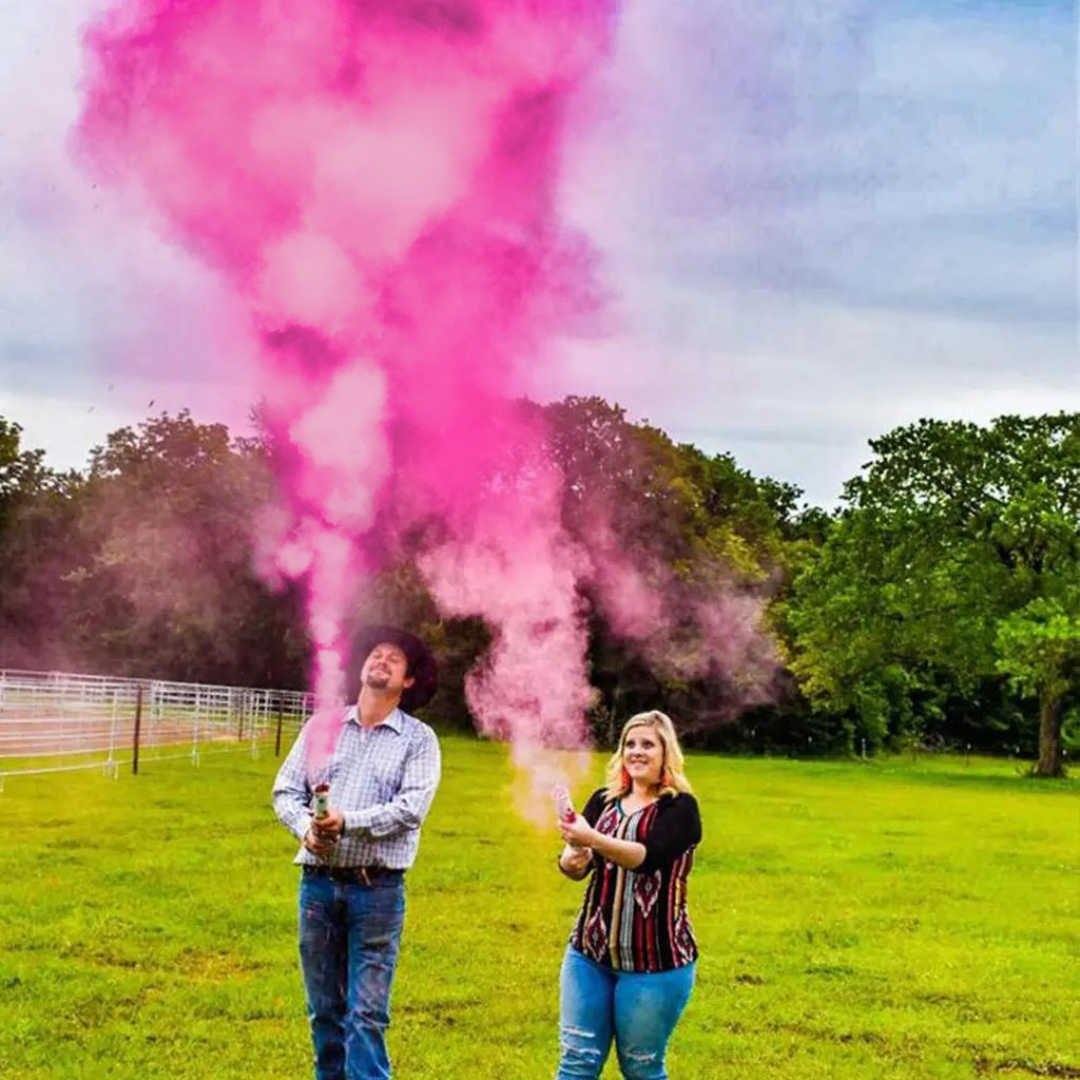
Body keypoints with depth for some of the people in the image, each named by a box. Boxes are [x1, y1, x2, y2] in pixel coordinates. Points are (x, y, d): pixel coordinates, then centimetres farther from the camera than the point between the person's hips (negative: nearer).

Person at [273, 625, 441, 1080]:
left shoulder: (418, 739, 1)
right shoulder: (322, 726, 10)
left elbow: (412, 807, -11)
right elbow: (286, 789, 8)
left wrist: (349, 821, -22)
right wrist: (305, 827, -13)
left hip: (377, 889, -3)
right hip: (318, 884, 3)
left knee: (367, 1013, -5)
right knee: (323, 1009, 12)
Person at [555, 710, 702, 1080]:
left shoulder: (680, 807, -8)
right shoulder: (603, 800, 6)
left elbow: (649, 856, -26)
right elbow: (575, 867, -3)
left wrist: (593, 839, -39)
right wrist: (572, 858, -27)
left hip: (655, 960, -4)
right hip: (590, 952, 4)